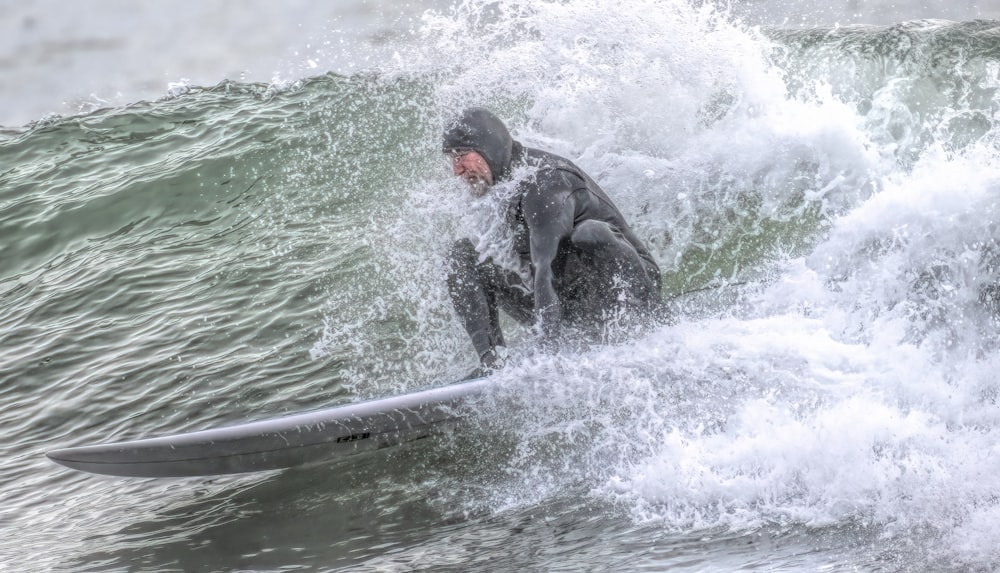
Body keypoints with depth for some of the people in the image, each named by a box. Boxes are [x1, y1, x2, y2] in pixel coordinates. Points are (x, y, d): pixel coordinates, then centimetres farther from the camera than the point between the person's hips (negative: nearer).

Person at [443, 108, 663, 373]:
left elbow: (546, 265, -30)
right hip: (572, 305, 9)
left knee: (591, 232, -41)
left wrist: (548, 343, -38)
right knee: (463, 254, 2)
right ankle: (492, 360, -14)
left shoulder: (544, 180, -19)